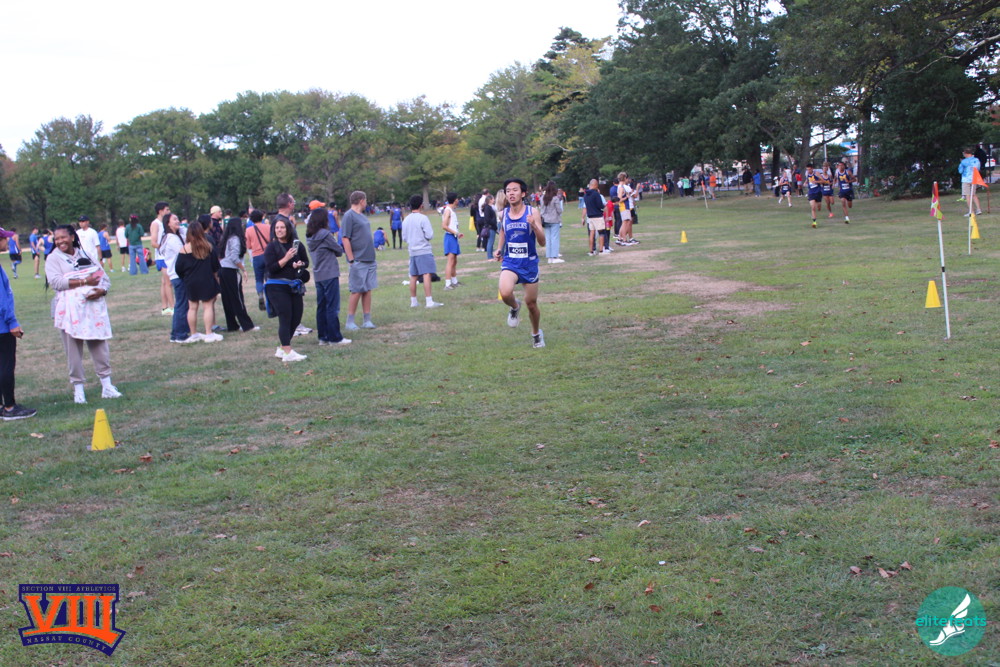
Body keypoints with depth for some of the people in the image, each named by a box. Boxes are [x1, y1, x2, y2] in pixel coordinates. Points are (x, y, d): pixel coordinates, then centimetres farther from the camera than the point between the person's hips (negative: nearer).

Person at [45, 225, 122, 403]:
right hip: (70, 311, -3)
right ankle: (78, 389, 5)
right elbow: (56, 281, -12)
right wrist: (84, 282, -15)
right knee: (73, 349, -2)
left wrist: (102, 290, -10)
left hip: (94, 308, 3)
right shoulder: (54, 258, 5)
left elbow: (104, 278, 13)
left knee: (100, 345, 2)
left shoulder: (86, 255, 16)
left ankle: (107, 385, 9)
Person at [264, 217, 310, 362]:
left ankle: (282, 348, 22)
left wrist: (300, 264, -9)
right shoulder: (272, 247, -6)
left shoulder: (297, 245, 4)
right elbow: (270, 268, -14)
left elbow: (306, 261, 14)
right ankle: (287, 353, -9)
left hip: (294, 286, 5)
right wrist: (286, 258, -22)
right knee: (285, 318, -10)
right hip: (277, 288, -5)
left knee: (296, 319, 7)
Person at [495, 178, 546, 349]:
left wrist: (534, 226, -29)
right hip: (510, 262, 1)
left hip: (529, 263, -1)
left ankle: (536, 333, 38)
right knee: (505, 293, -28)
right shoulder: (503, 214, -1)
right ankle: (515, 307, 9)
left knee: (531, 303, 10)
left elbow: (542, 243, -12)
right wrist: (500, 249, 10)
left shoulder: (532, 213, -10)